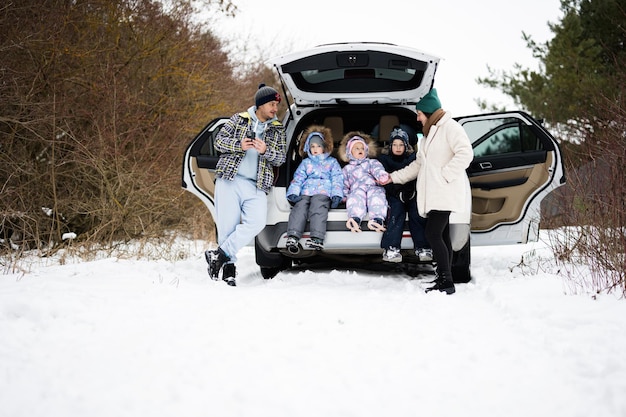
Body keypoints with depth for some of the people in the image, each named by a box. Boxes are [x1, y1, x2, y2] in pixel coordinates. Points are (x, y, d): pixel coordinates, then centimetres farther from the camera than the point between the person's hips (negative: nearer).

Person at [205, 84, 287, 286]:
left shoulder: (277, 130, 13)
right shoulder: (239, 119, 8)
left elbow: (281, 157, 8)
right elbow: (219, 140, 6)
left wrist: (266, 151, -12)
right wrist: (239, 145, -12)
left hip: (256, 186, 2)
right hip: (229, 180, -1)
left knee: (257, 222, -20)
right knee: (227, 225, -6)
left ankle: (220, 254, -14)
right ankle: (229, 266, 3)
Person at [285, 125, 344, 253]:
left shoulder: (332, 162, 26)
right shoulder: (305, 163, 31)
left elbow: (337, 179, 14)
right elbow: (298, 178, 18)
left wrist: (336, 195, -4)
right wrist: (293, 193, -2)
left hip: (323, 193, -2)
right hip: (305, 193, 2)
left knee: (317, 206, -36)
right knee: (300, 206, -31)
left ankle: (317, 238, -53)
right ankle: (293, 237, -50)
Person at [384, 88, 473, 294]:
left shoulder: (450, 127, -8)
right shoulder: (429, 133, 23)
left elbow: (465, 153, -20)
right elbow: (418, 165, 28)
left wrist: (445, 174, -18)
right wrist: (394, 177, 24)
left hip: (445, 193, -10)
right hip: (433, 194, 10)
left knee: (433, 234, -15)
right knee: (441, 236, 8)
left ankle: (446, 282, -15)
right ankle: (444, 281, 9)